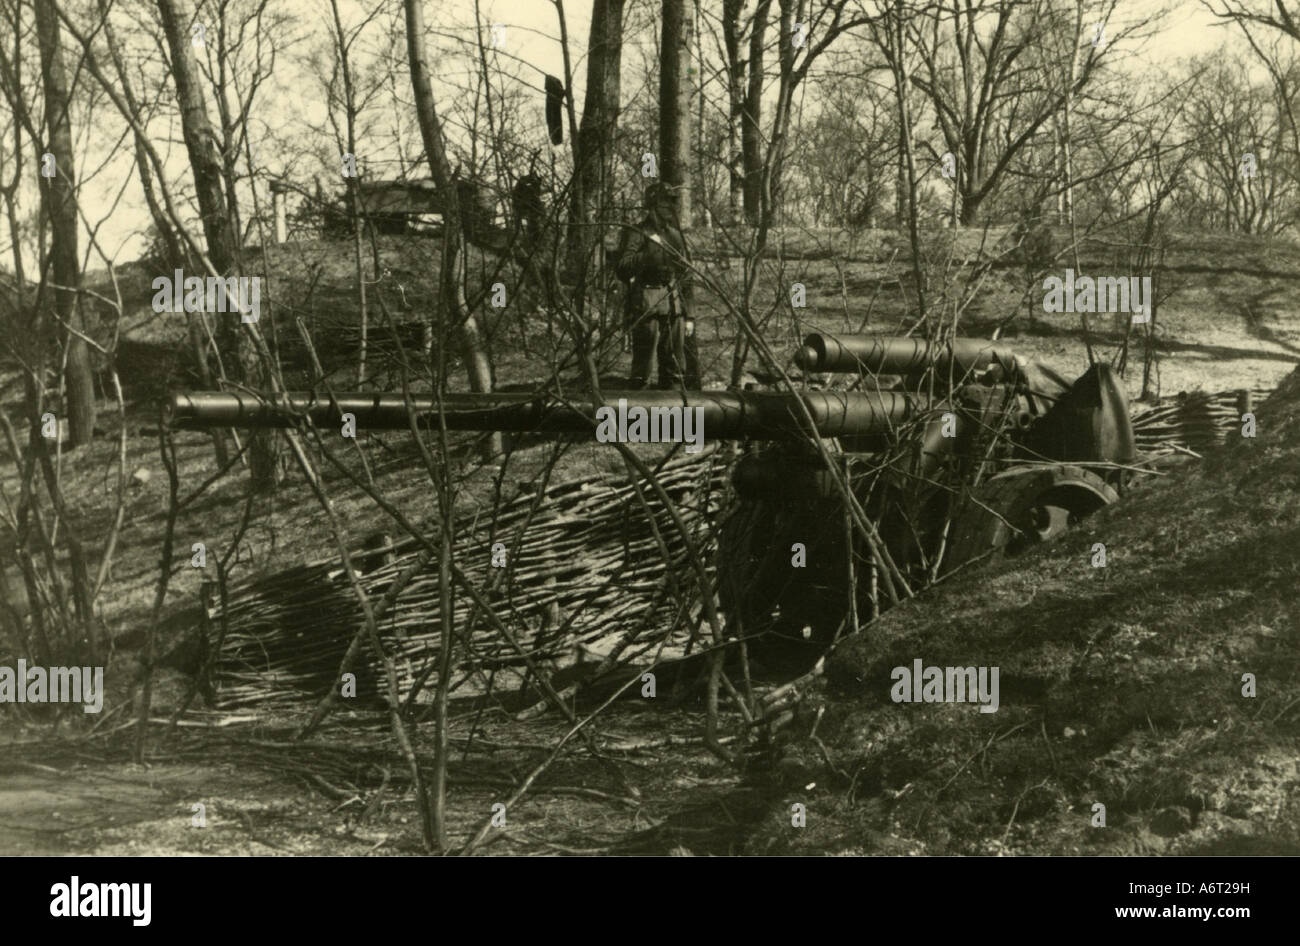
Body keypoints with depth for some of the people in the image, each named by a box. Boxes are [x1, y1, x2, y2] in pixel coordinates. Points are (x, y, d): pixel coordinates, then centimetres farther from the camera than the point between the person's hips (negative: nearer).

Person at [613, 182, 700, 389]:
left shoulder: (675, 236, 17)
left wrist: (688, 316, 16)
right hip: (646, 309, -6)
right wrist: (648, 253, -25)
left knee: (675, 369, 9)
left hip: (674, 311, 6)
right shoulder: (636, 234, -3)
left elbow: (686, 280, 20)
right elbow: (622, 269, -16)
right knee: (643, 370, -9)